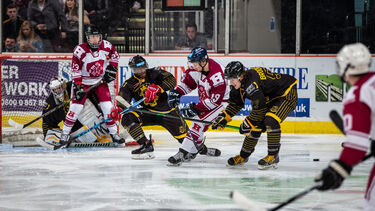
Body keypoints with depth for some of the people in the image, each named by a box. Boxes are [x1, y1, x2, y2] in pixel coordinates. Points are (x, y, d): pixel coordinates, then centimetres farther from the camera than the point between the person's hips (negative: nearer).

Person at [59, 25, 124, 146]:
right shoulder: (80, 50, -22)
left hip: (100, 81, 3)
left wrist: (112, 67, -1)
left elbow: (114, 55, 9)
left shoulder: (106, 46, -13)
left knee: (107, 107, -4)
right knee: (76, 106, -8)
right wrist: (77, 85, -17)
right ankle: (65, 133, 4)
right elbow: (75, 70, -15)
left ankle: (114, 133, 10)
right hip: (84, 82, -2)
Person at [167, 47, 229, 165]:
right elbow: (187, 80, 9)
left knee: (199, 123, -20)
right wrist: (176, 93, -5)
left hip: (220, 102, -9)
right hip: (205, 101, 9)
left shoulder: (216, 76, -33)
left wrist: (195, 109, -28)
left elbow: (215, 99, -30)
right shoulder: (198, 68, -9)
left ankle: (183, 153, -24)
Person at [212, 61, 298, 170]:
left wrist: (249, 123, -19)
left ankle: (273, 157, -18)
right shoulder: (237, 85, -5)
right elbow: (236, 103, 12)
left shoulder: (252, 83, -35)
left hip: (287, 94, -9)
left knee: (270, 121, -29)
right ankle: (243, 156, 20)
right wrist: (224, 117, 0)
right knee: (255, 126, 5)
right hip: (270, 99, 10)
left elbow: (259, 107, -31)